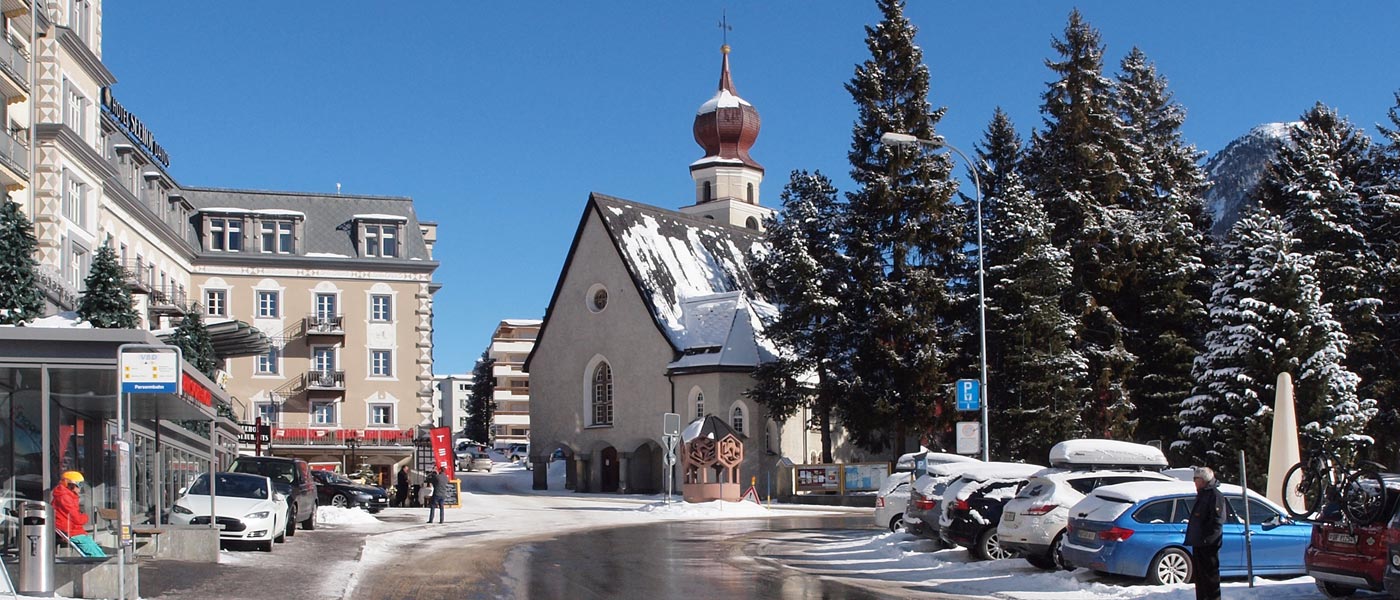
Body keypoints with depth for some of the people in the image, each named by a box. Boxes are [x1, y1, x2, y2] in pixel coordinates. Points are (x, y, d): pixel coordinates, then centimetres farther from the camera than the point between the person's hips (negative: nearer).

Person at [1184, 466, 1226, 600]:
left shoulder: (1215, 495, -11)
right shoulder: (1202, 495, 20)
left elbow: (1217, 520, -20)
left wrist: (1207, 537, -23)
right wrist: (1193, 538, 19)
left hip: (1208, 544, -10)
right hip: (1198, 543, 10)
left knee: (1210, 574, -6)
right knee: (1199, 574, 15)